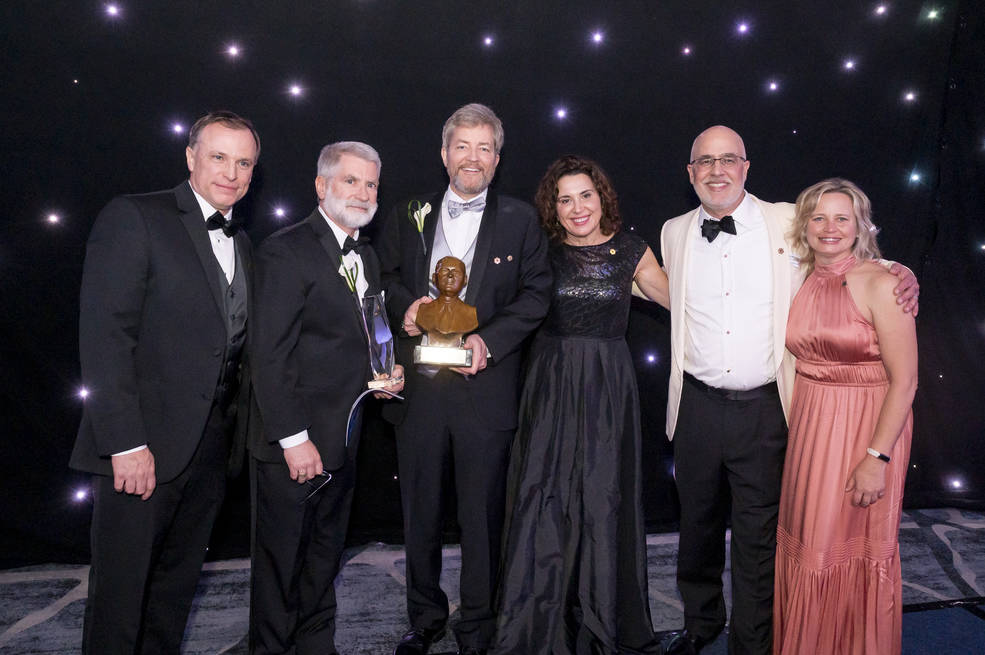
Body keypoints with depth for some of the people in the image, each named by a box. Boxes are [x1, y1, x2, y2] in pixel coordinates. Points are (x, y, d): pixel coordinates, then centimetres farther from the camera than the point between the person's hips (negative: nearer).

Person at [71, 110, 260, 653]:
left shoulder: (240, 242, 14)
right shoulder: (133, 218, -7)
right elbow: (104, 337, -15)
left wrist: (236, 431, 6)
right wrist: (126, 444, -20)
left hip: (213, 445, 7)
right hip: (144, 445, -6)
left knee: (177, 580, 17)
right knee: (121, 587, 5)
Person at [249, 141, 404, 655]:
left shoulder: (366, 256, 13)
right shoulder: (285, 251, -12)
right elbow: (270, 357, -16)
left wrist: (383, 375, 3)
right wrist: (293, 439, -19)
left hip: (343, 442, 8)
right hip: (293, 443, -7)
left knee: (324, 559, 20)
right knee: (280, 563, 7)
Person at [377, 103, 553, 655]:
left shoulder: (520, 220, 5)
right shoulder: (409, 215, 11)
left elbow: (536, 293, 1)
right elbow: (385, 276, 17)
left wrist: (489, 341, -12)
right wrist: (405, 305, -5)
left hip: (485, 387, -2)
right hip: (419, 384, 2)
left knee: (483, 515, 6)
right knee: (421, 512, 13)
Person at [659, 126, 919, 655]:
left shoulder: (788, 223, -2)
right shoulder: (674, 233, 7)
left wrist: (900, 272, -6)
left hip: (765, 410, -2)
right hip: (697, 407, 3)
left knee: (758, 538, 7)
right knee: (697, 524, 18)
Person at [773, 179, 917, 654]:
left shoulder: (880, 283, -13)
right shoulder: (800, 282, 5)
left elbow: (904, 380, -16)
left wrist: (877, 457, -19)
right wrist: (794, 431, 5)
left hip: (867, 431, -5)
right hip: (808, 432, 5)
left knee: (856, 555, 8)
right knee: (806, 550, 14)